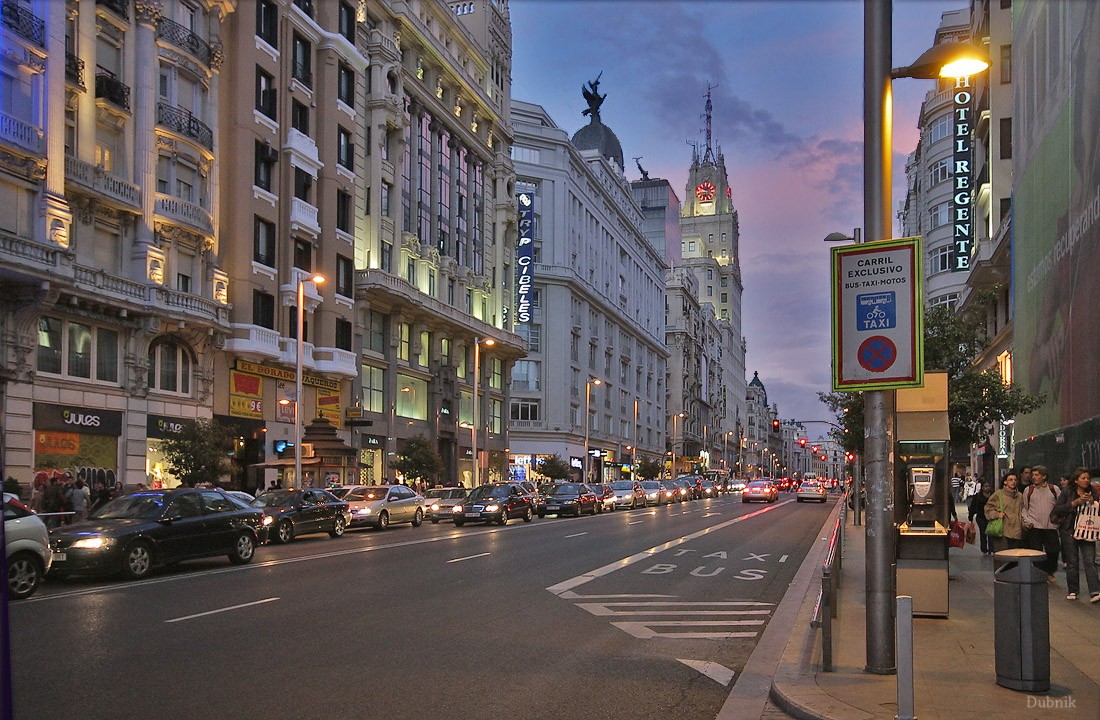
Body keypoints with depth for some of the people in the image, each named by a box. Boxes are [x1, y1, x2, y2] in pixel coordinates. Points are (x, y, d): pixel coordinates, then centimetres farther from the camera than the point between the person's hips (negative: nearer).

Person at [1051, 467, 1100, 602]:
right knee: (1072, 562, 5)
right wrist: (1075, 503, -15)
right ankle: (1072, 591, 16)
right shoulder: (1067, 493, 2)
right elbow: (1057, 510, -7)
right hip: (1069, 531, -1)